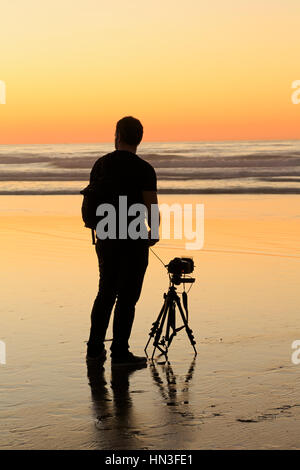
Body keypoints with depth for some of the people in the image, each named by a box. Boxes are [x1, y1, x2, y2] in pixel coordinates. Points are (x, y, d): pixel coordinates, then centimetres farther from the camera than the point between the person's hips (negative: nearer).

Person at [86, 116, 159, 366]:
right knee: (127, 296, 1)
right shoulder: (144, 169, -11)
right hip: (133, 242, -5)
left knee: (106, 292, 17)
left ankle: (95, 347, 19)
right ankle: (120, 351, 3)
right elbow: (152, 208, -13)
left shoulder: (101, 164, 4)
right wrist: (154, 232, 6)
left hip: (105, 240, 5)